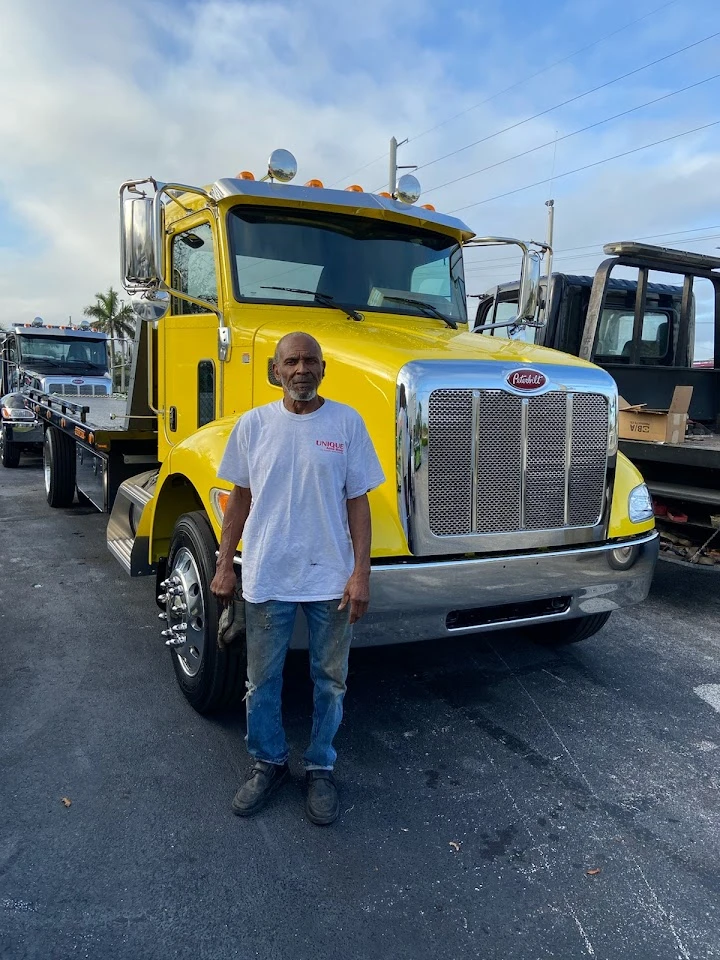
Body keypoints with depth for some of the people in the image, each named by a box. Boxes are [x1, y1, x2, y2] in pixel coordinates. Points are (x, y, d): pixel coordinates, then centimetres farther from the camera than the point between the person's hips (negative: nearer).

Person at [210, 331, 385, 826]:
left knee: (330, 680, 13)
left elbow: (357, 501, -3)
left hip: (330, 578, -1)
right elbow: (241, 499, 6)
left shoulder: (347, 422, -4)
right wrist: (224, 566, 4)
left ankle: (321, 767, 34)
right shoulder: (254, 424, -1)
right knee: (263, 679, 14)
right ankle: (269, 762, 37)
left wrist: (361, 572, -7)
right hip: (267, 577, 1)